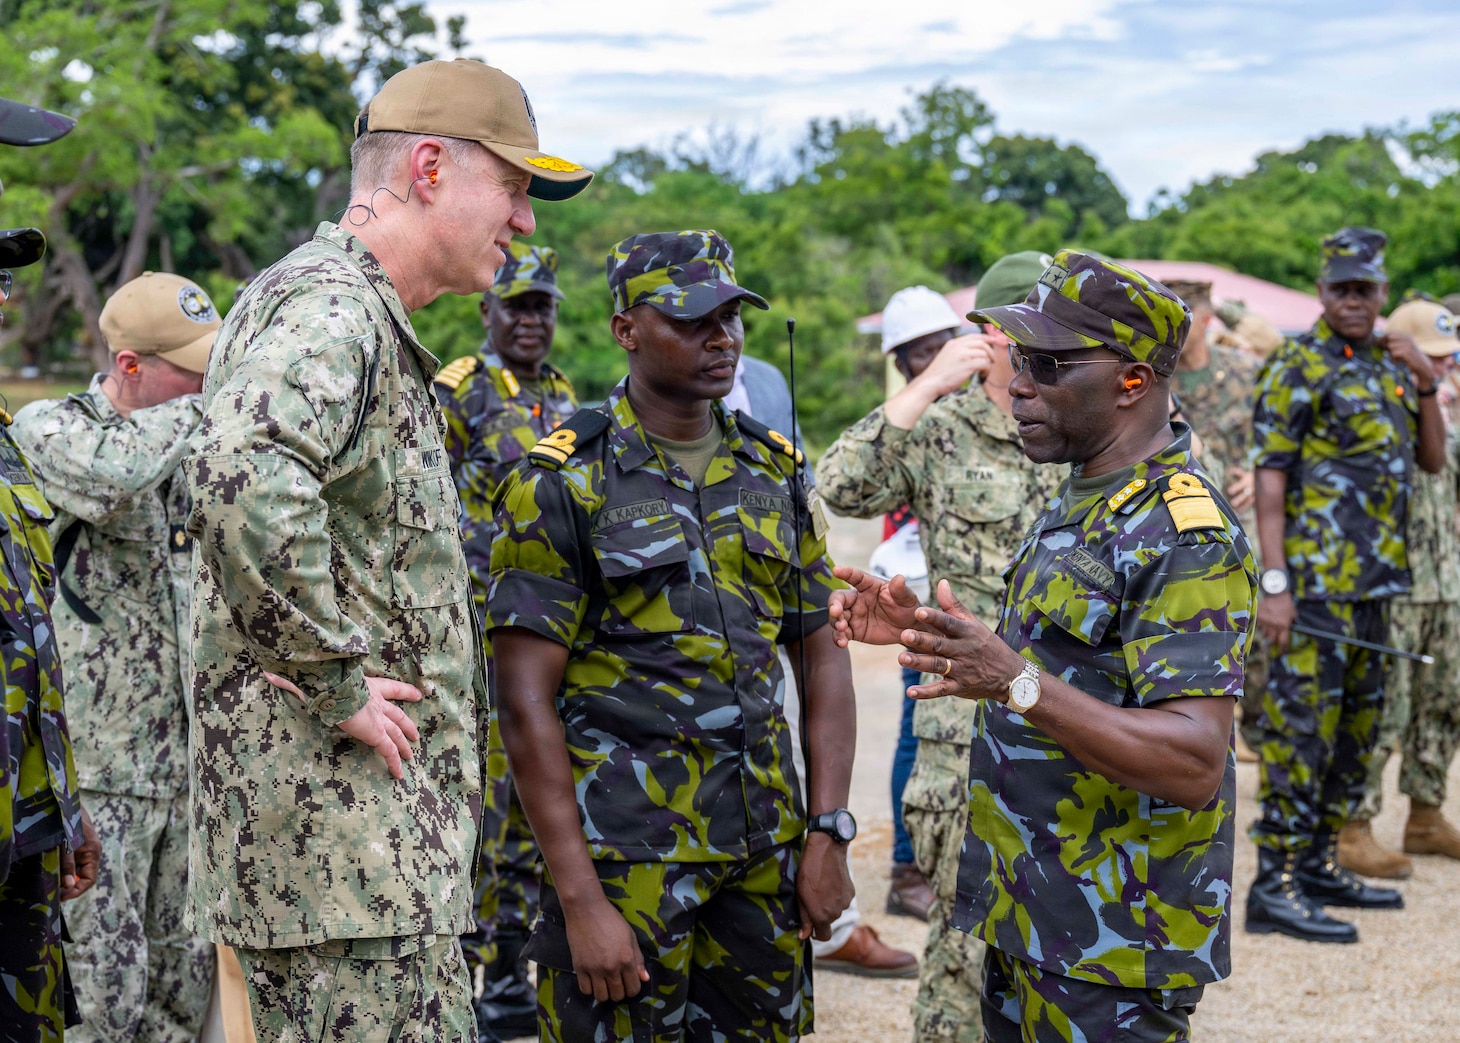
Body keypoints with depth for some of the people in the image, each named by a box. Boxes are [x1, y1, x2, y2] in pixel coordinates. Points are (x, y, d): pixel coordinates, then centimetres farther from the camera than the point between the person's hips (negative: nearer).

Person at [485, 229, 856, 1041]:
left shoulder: (778, 475, 9)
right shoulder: (564, 486, -8)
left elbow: (823, 657, 12)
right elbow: (527, 703, -11)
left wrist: (829, 833, 2)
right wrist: (581, 901, -16)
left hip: (765, 851, 5)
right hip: (627, 854, -5)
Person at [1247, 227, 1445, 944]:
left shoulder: (1388, 366, 15)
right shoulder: (1299, 368, -8)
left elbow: (1432, 459, 18)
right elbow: (1270, 478, -13)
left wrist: (1424, 382, 3)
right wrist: (1275, 584, -20)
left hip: (1374, 582, 8)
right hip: (1316, 582, -8)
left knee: (1355, 729, 14)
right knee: (1301, 729, -8)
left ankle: (1317, 865, 24)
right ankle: (1273, 887, -5)